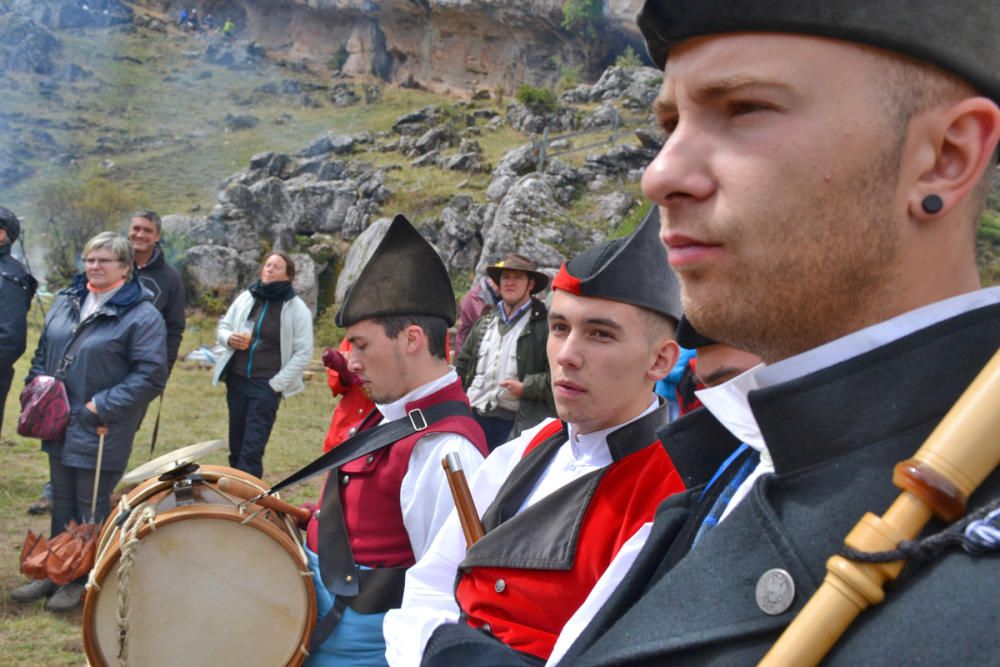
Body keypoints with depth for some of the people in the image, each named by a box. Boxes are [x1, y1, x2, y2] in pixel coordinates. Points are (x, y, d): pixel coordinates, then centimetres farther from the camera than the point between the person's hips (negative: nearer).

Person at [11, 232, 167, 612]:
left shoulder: (142, 316, -14)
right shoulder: (67, 301, 8)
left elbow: (150, 376, -18)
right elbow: (44, 349, 19)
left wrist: (102, 407, -19)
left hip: (101, 431, -7)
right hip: (59, 424, 7)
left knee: (91, 508, 6)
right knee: (61, 501, 18)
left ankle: (83, 580, 22)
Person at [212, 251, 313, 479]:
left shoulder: (297, 308, -6)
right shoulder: (246, 298, 6)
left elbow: (303, 352, -7)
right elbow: (222, 326, 16)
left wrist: (277, 383, -10)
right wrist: (229, 338, -8)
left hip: (267, 385, -5)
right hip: (236, 379, 5)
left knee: (252, 449, -10)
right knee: (236, 444, 12)